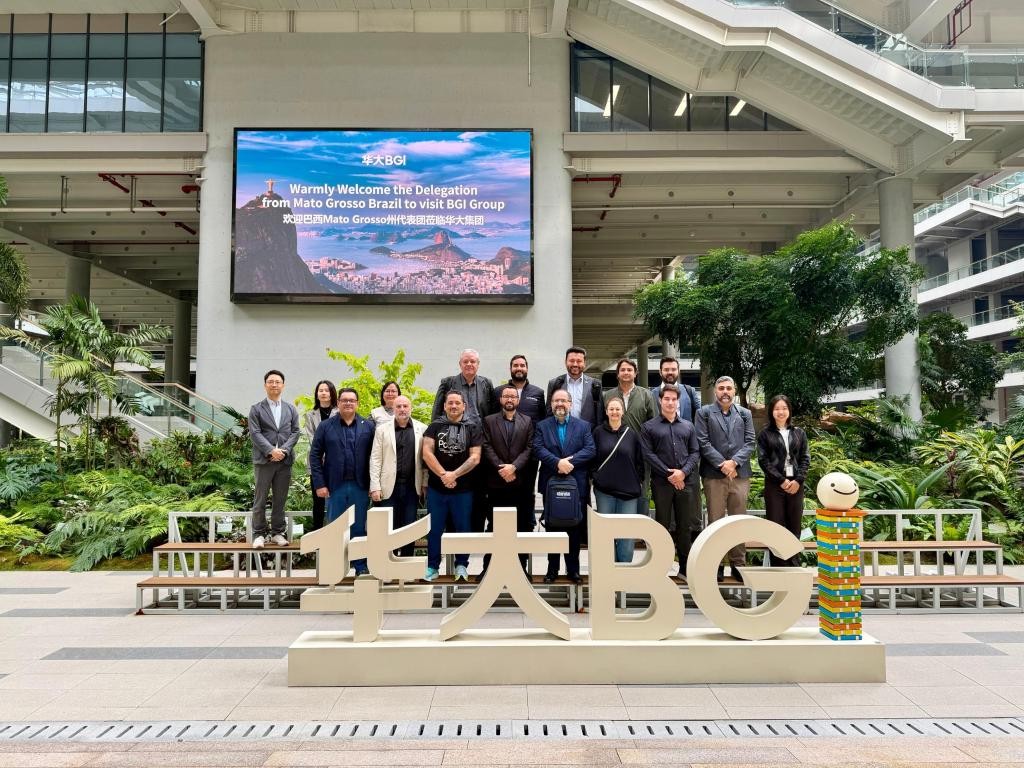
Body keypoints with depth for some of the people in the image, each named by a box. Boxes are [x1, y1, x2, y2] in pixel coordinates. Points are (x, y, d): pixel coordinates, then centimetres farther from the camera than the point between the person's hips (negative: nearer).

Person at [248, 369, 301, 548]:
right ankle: (259, 534, 8)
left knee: (280, 499, 7)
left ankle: (277, 533, 15)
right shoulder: (256, 409, 5)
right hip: (264, 460, -2)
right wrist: (271, 451, -16)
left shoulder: (291, 409, 14)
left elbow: (295, 432, 7)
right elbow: (255, 433, -5)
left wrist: (284, 450, -9)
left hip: (285, 460, 2)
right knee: (260, 500, 1)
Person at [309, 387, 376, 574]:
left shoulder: (368, 426, 4)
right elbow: (315, 455, 1)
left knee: (359, 528, 8)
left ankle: (361, 566, 19)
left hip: (360, 486, 0)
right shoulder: (326, 426, 3)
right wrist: (319, 484, -5)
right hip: (335, 486, 0)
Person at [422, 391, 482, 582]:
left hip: (463, 488, -1)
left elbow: (475, 458, -5)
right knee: (434, 528, 7)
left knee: (462, 528, 6)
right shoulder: (435, 426, 5)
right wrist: (443, 475, -13)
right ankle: (432, 566, 18)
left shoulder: (473, 428, 2)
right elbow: (427, 453, -4)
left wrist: (454, 475, -14)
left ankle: (461, 565, 19)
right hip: (436, 487, 1)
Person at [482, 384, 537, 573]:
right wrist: (501, 468, -12)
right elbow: (487, 447, -1)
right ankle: (489, 566, 11)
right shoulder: (489, 421, 8)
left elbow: (529, 448, 0)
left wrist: (513, 467, -13)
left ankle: (522, 565, 10)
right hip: (496, 481, 0)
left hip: (521, 481, 0)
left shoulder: (527, 421, 9)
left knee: (522, 525, 2)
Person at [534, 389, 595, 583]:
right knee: (552, 528, 7)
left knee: (575, 528, 5)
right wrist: (558, 462, -21)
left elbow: (590, 450, -5)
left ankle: (573, 568, 16)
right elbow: (538, 449, -8)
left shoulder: (583, 426, 6)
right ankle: (552, 568, 17)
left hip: (576, 484, 0)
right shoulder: (542, 426, 6)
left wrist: (570, 461, -17)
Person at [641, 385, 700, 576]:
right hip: (661, 482, -3)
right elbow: (648, 454, -5)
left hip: (685, 482, 3)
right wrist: (669, 474, -11)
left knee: (685, 525, 7)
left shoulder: (687, 426, 14)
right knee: (663, 524, 3)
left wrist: (684, 472, -8)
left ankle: (685, 567, 17)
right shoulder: (649, 427, 3)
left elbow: (695, 452, 8)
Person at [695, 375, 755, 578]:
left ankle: (738, 563, 15)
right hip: (714, 474, -2)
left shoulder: (745, 414, 13)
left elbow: (749, 442, 4)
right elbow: (703, 443, -4)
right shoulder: (704, 413, 5)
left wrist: (734, 462, -11)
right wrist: (722, 464, -12)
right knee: (715, 521, 2)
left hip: (740, 474, 2)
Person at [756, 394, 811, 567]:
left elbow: (805, 458, 7)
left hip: (796, 484, 2)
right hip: (774, 485, -2)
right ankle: (779, 566, 4)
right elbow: (763, 460, -2)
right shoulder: (765, 434, 4)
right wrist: (781, 480, -10)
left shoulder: (799, 433, 12)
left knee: (794, 525, 4)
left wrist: (798, 480, -7)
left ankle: (794, 564, 13)